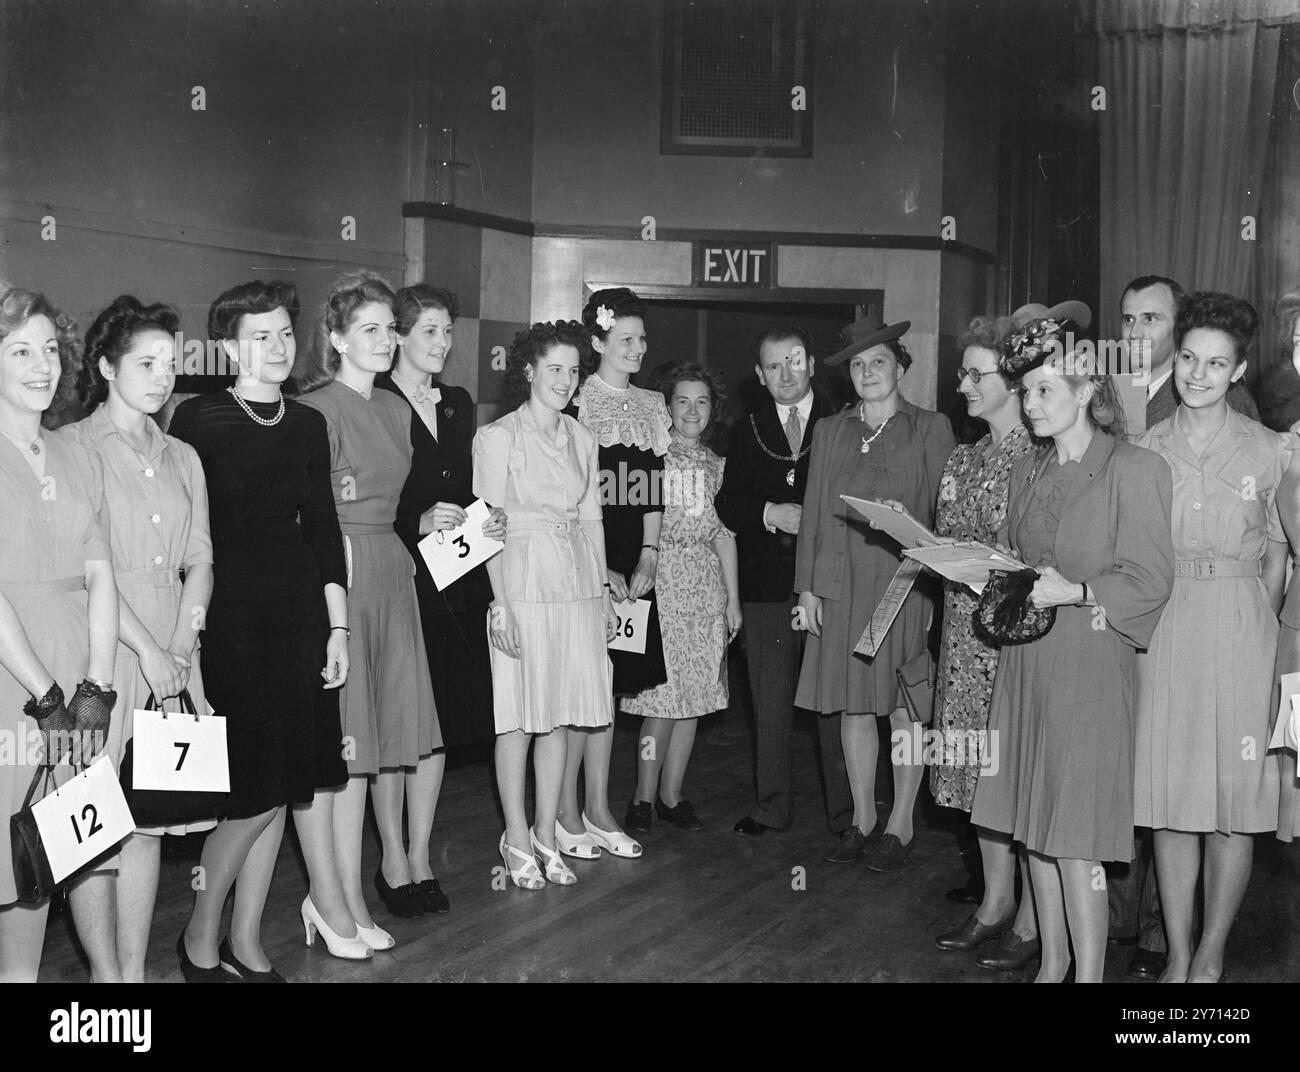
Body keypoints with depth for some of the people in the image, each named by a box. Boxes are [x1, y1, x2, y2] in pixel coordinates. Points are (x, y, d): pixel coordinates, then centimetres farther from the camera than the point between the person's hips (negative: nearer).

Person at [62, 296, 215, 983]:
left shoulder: (181, 458, 16)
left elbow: (199, 560, 10)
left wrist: (182, 641, -4)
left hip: (171, 652, 5)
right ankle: (104, 971, 8)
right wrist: (144, 648, -16)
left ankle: (135, 969, 15)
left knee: (148, 819, 7)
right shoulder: (72, 449, -3)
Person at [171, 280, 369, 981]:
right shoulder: (198, 419, -5)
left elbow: (323, 528, 11)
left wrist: (337, 625, 8)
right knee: (256, 787, -6)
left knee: (287, 782, 6)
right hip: (229, 613, -5)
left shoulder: (307, 424, 10)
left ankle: (246, 943, 19)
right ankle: (200, 938, 14)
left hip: (300, 608, 5)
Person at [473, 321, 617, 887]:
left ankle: (547, 833, 19)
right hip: (522, 583, -5)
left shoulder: (582, 440, 13)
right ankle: (517, 840, 11)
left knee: (560, 714, 8)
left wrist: (604, 594, 13)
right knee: (520, 715, 0)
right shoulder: (497, 437, -4)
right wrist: (502, 603, -14)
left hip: (577, 584, 5)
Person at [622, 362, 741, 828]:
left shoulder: (715, 463, 13)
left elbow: (724, 533, 14)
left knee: (695, 696, 6)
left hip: (707, 586, 5)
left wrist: (733, 598, 12)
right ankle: (644, 797, 6)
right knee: (664, 696, -8)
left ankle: (671, 794, 16)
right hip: (661, 580, -5)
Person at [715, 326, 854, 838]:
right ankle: (772, 808, 20)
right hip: (767, 587, 2)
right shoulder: (746, 432, 13)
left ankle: (846, 813, 8)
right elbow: (727, 504, 8)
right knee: (770, 704, 9)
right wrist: (769, 513, -10)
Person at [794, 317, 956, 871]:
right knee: (853, 706, 7)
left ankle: (900, 825, 12)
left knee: (905, 709, 0)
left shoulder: (930, 429, 4)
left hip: (906, 583, -3)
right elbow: (813, 513, 12)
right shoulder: (829, 431, 14)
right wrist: (807, 586, 6)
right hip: (842, 587, 3)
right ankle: (862, 819, 19)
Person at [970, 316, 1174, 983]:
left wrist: (1073, 593, -20)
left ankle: (1088, 972, 6)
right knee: (1033, 825, 12)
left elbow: (1150, 580, -11)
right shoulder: (1026, 472, 12)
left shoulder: (1134, 471, -8)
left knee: (1075, 838, -5)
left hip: (1090, 664, -6)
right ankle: (1051, 963, 25)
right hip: (1025, 660, 6)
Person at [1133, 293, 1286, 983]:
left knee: (1234, 798, 3)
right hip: (1163, 630, 2)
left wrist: (1252, 621, -2)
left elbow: (1276, 551, 8)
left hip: (1240, 630, -1)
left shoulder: (1269, 451, 1)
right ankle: (1177, 952, 17)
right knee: (1169, 797, 5)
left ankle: (1212, 953, 17)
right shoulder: (1144, 450, 5)